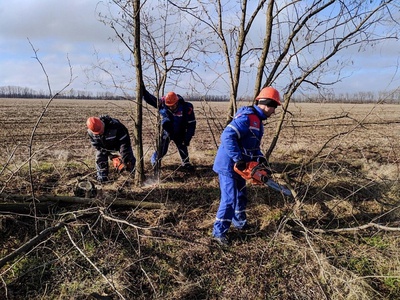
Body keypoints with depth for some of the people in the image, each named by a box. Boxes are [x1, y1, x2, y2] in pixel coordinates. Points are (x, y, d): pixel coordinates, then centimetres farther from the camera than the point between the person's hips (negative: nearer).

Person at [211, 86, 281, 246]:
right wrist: (239, 159, -30)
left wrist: (260, 158, 2)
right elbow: (227, 137, -32)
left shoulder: (257, 121, 12)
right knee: (229, 199, -6)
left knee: (241, 195, 22)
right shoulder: (247, 118, -22)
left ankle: (240, 222, 40)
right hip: (228, 165, -10)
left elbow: (253, 145, 19)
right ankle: (219, 232, 6)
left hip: (237, 166, 10)